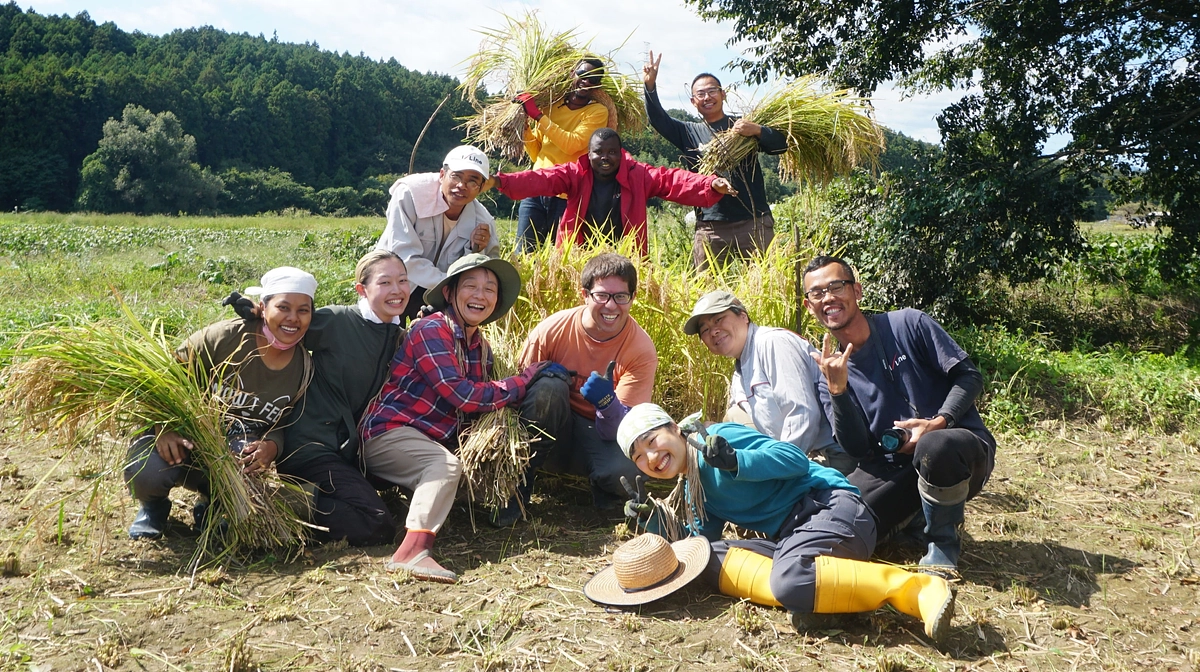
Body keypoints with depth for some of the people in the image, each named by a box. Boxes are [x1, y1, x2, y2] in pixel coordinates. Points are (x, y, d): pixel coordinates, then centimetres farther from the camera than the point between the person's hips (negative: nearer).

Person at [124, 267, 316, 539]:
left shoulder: (304, 370, -4)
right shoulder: (228, 335, -17)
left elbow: (286, 425, 3)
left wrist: (272, 446, -21)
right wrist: (164, 428, -25)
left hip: (239, 447, 2)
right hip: (183, 437, -2)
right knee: (147, 472, -34)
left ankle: (211, 505, 5)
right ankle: (154, 505, 9)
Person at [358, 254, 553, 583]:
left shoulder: (481, 348, 13)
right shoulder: (432, 330, -14)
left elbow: (481, 400, 9)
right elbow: (462, 395, -22)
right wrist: (527, 378, -15)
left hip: (433, 440, 9)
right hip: (388, 431, -9)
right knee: (445, 465, -30)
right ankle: (413, 551, -41)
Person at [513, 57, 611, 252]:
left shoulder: (598, 111, 1)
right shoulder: (552, 106, 13)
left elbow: (572, 144, -15)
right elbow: (536, 154, 17)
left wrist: (537, 115, -13)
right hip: (536, 191, 4)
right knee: (523, 255, 0)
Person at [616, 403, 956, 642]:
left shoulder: (718, 436, -4)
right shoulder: (692, 488, 20)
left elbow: (796, 459, -11)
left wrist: (735, 462, -26)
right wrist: (653, 517, 4)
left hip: (830, 506, -8)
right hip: (790, 536, 8)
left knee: (789, 579, -36)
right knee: (712, 557, -12)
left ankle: (921, 589, -27)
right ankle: (812, 596, -25)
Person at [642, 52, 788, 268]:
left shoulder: (744, 126, 11)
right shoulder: (690, 132, 16)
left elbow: (781, 145, 0)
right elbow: (658, 119, 2)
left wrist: (757, 131, -19)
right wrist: (650, 87, -15)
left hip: (754, 223, -1)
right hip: (710, 228, 1)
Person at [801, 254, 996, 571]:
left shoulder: (908, 324, -3)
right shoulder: (831, 373, 5)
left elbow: (969, 375, -4)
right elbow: (857, 448, -5)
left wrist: (938, 424, -20)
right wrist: (837, 390, -20)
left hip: (960, 447, -3)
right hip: (894, 469, 3)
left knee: (935, 446, -39)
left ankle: (943, 540, -8)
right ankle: (916, 517, 10)